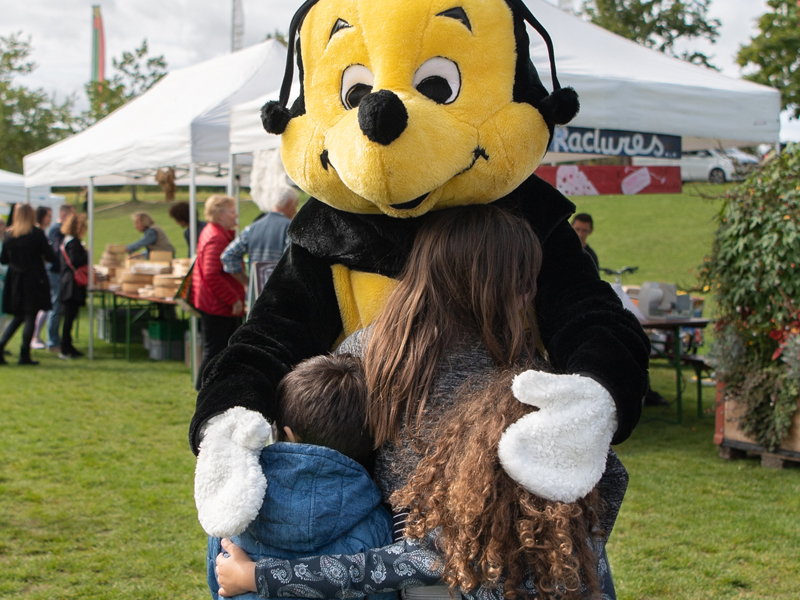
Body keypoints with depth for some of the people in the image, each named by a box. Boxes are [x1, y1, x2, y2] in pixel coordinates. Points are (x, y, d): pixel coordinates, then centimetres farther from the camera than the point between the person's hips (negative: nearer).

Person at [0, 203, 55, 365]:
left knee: (18, 317, 16)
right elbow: (49, 257, -7)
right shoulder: (37, 233, -10)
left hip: (14, 281, 4)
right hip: (34, 282, -4)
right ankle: (25, 355, 1)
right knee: (30, 317, 1)